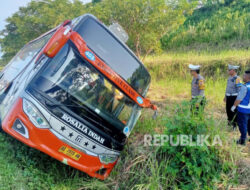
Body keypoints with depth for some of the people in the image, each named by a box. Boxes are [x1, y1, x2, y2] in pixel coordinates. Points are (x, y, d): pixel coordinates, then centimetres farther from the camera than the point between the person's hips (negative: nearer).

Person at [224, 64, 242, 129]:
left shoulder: (237, 79, -17)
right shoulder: (230, 78, 10)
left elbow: (239, 90, -18)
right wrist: (225, 96, 21)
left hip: (234, 97, -8)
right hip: (228, 97, 8)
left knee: (234, 111, 1)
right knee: (228, 109, 13)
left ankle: (234, 124, 14)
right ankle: (229, 122, 29)